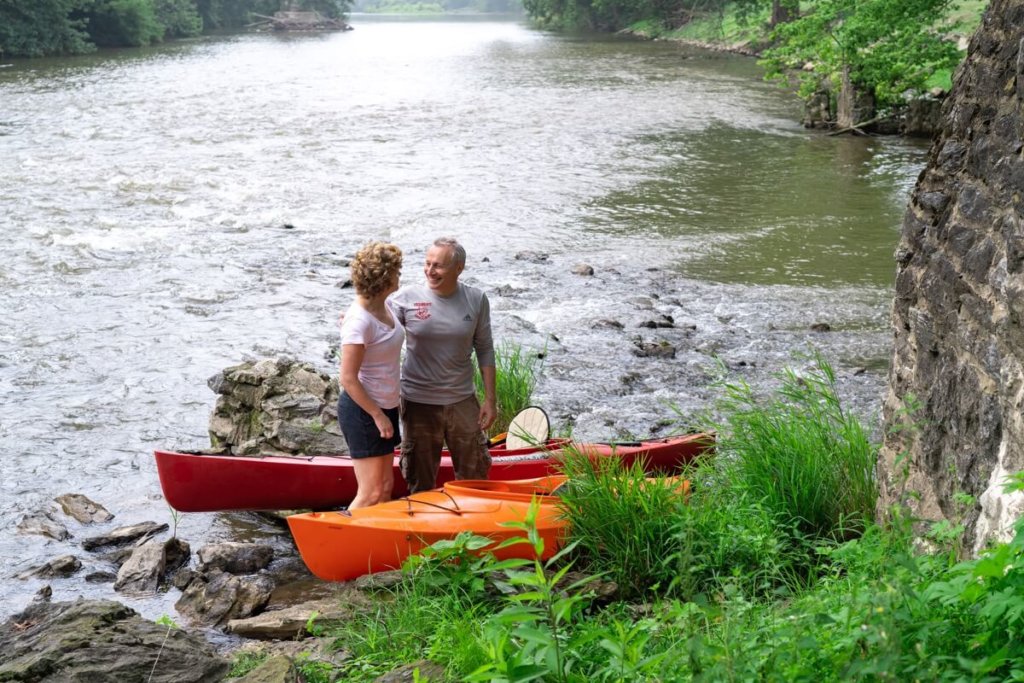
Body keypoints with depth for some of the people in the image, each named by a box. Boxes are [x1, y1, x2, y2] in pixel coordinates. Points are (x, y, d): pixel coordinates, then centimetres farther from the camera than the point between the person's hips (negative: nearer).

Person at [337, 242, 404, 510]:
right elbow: (348, 379, -22)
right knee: (371, 493, -4)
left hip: (385, 406, 9)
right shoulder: (359, 321, -23)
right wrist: (377, 415, -18)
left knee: (386, 486, 14)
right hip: (362, 411, -9)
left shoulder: (386, 305, 2)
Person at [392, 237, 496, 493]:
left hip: (462, 401, 2)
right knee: (421, 481, 10)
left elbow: (484, 349, 4)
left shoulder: (476, 300, -2)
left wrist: (490, 398, 2)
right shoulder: (407, 297, -7)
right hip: (419, 402, -1)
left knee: (475, 474, 13)